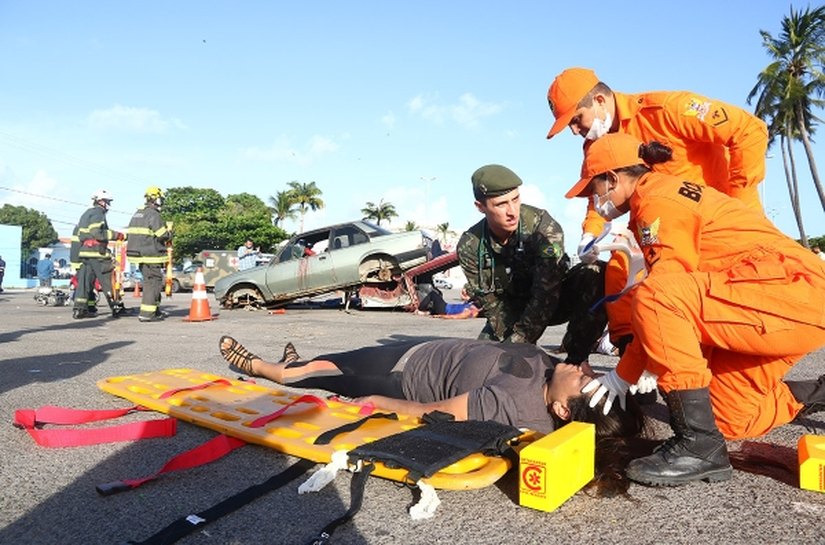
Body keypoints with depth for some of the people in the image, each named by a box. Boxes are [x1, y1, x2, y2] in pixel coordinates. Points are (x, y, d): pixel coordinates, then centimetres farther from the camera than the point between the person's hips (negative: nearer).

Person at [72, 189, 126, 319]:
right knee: (108, 280, -4)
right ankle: (116, 308, -1)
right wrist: (116, 235, -17)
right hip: (96, 252, -9)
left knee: (85, 280, 7)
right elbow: (97, 233, -21)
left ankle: (79, 309, 5)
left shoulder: (87, 213, 22)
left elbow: (77, 232, 22)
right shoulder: (98, 213, -8)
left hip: (84, 252, 9)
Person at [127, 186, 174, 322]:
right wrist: (169, 230, 3)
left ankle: (155, 311, 25)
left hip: (139, 254, 10)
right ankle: (146, 314, -8)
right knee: (154, 283, -5)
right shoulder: (153, 215, -14)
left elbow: (133, 234, 19)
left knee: (149, 282, 17)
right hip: (151, 255, -10)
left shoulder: (138, 214, 16)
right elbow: (162, 235, -18)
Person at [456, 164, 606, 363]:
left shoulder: (544, 227, -28)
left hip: (554, 300, -2)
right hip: (512, 311, 3)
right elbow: (490, 304, -13)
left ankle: (576, 359, -17)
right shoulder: (469, 248, -17)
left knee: (596, 275, -31)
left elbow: (546, 295, -32)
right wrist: (507, 341, -26)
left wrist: (517, 342, -35)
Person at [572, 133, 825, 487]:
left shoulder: (658, 200, -11)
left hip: (796, 291, -10)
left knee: (655, 299, -30)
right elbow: (680, 298, 16)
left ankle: (699, 445, -22)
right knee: (726, 418, 12)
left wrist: (623, 376, -8)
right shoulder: (668, 193, 18)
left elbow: (664, 297, -16)